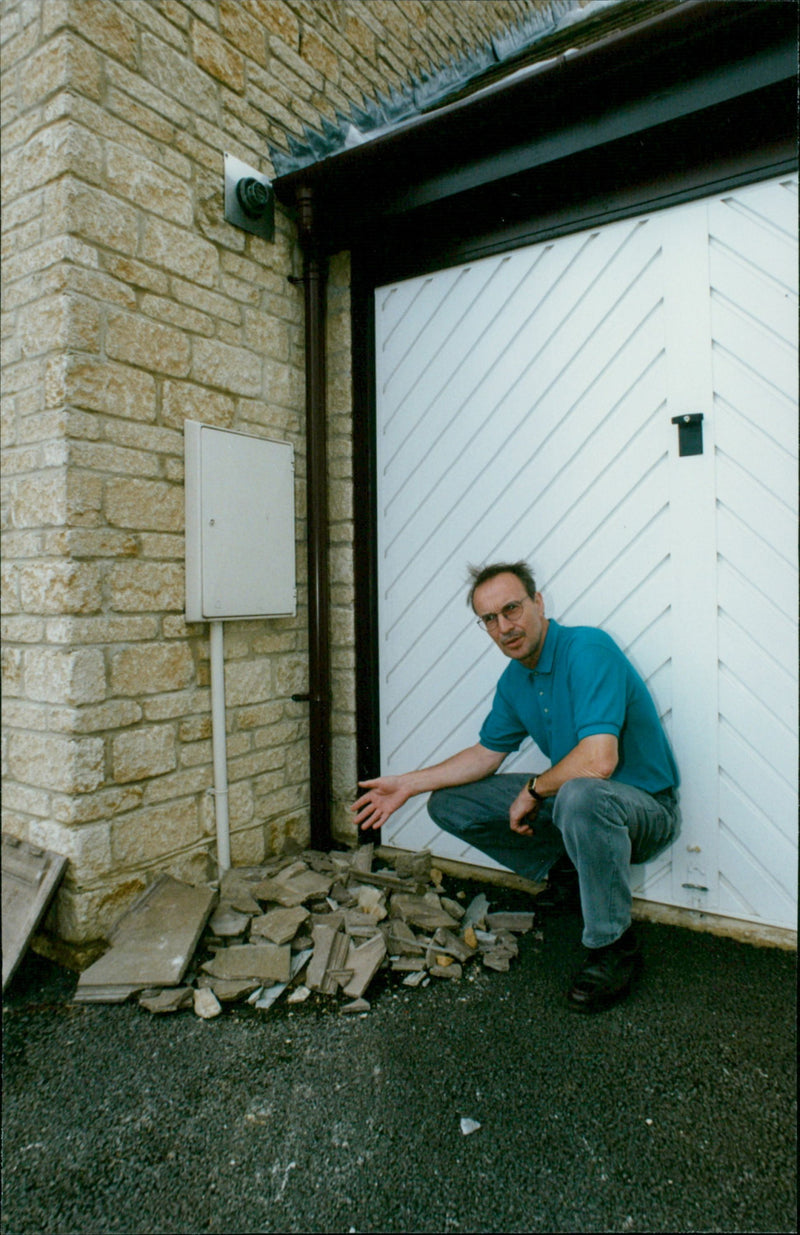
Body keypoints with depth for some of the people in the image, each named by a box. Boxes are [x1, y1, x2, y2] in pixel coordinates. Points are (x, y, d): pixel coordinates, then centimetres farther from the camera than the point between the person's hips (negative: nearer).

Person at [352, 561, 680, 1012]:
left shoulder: (587, 649, -24)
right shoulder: (515, 680, 2)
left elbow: (598, 761, -34)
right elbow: (486, 754, 12)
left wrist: (533, 790, -17)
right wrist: (407, 784, 7)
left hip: (645, 806, -7)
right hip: (565, 797, 8)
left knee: (580, 796, -43)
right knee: (449, 803, 3)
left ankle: (615, 948, -18)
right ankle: (565, 866, 11)